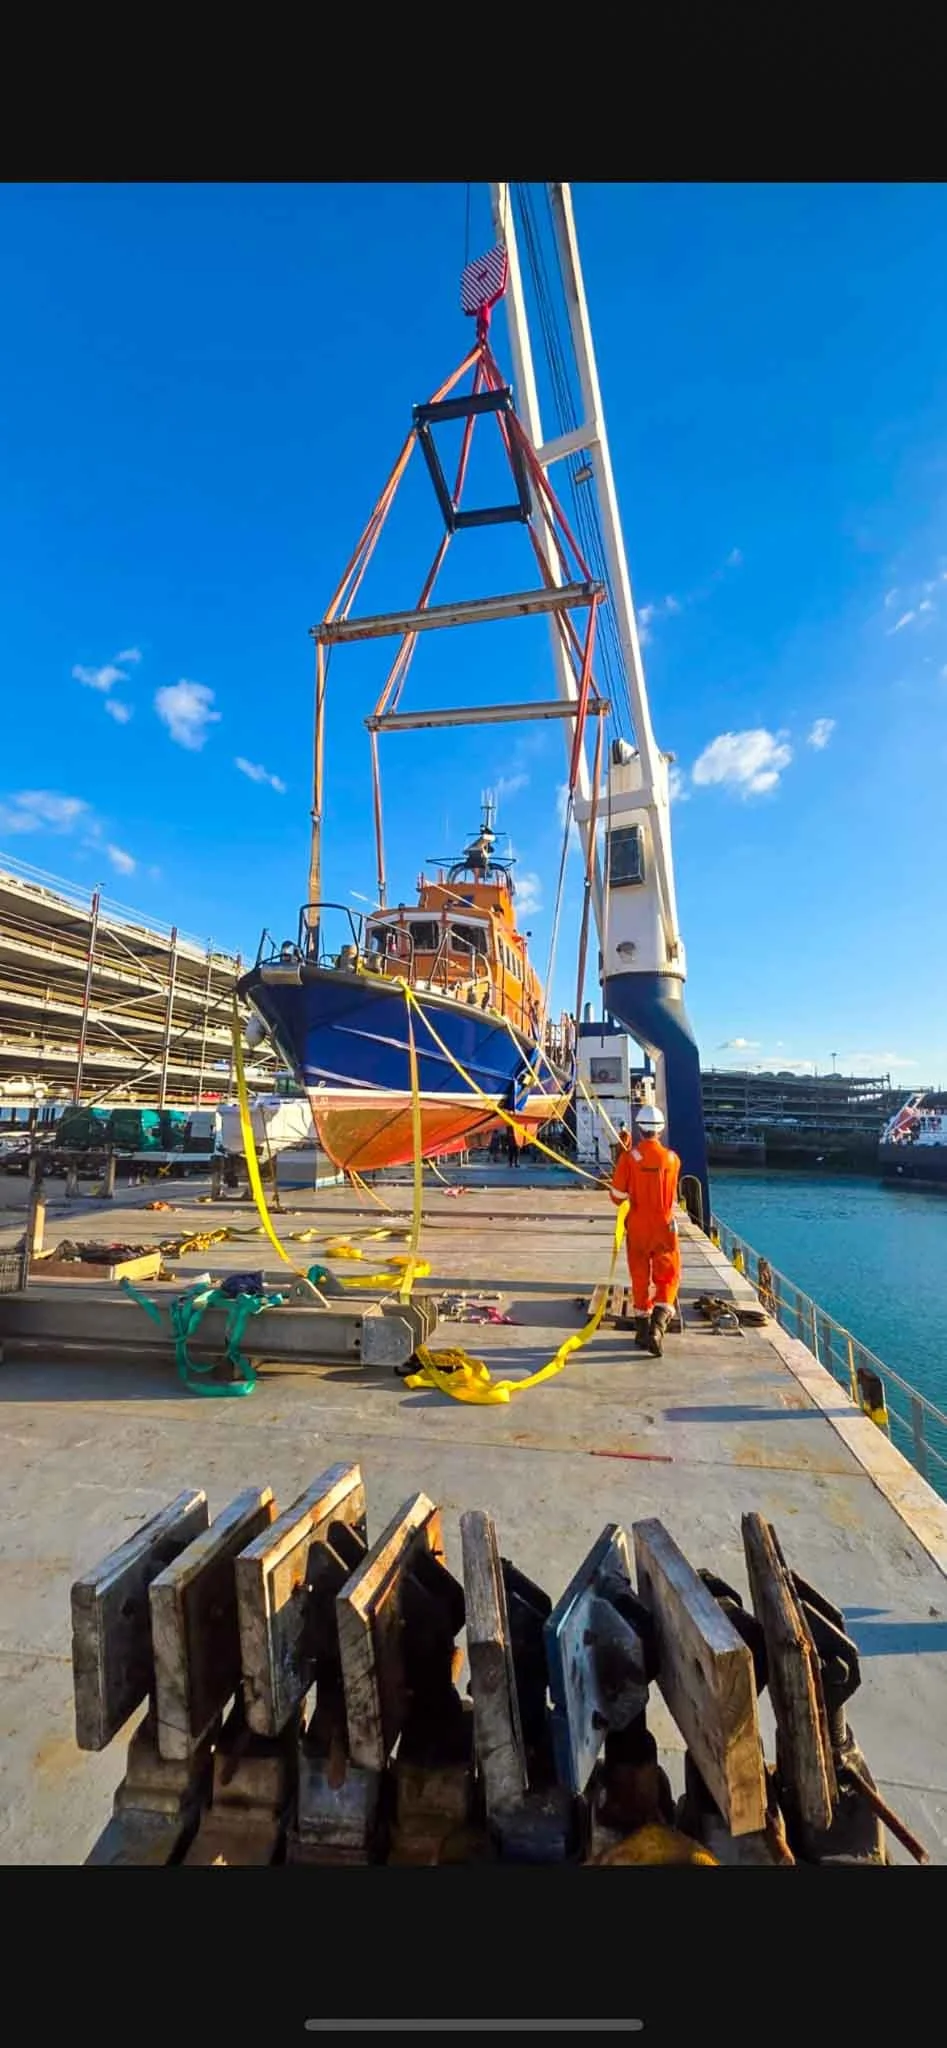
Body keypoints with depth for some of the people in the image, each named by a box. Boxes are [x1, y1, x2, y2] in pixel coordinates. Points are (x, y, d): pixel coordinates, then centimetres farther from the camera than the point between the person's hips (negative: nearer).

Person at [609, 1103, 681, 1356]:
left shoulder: (628, 1156, -13)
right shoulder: (672, 1158, -6)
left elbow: (617, 1195, -9)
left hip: (637, 1226, 0)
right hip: (664, 1226, 0)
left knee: (640, 1278, 14)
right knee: (668, 1277, 12)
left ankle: (643, 1330, 25)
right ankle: (658, 1325, -5)